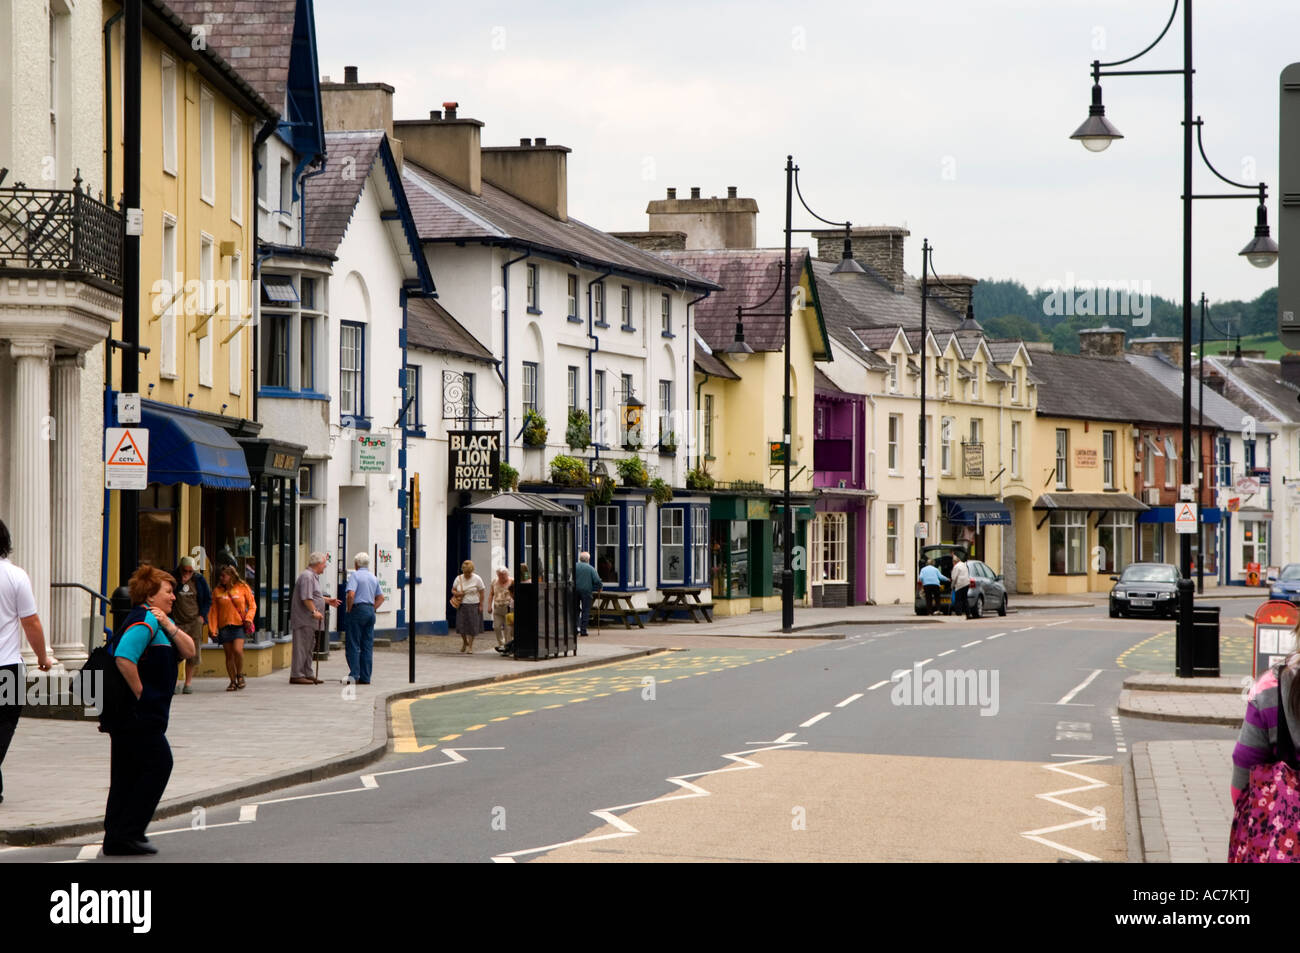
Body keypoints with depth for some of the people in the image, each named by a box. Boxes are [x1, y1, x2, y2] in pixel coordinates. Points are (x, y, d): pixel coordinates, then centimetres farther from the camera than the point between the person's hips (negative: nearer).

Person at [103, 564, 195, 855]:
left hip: (143, 714, 10)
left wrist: (169, 626, -4)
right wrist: (139, 693, -19)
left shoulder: (158, 621, 19)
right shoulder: (143, 621, -14)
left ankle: (116, 837, 13)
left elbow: (189, 651, 10)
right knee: (158, 764, -8)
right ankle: (128, 833, -7)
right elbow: (124, 657, -28)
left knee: (128, 772, 10)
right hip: (139, 714, -10)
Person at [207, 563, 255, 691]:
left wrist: (248, 619, -9)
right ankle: (233, 681, 13)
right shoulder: (217, 591, 7)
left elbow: (252, 605, 7)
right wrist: (213, 627, 1)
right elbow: (214, 610, 9)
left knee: (237, 650, -20)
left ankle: (240, 675, 4)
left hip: (239, 624, -3)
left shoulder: (243, 588, 2)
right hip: (224, 626, 3)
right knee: (229, 654, 3)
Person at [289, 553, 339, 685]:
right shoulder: (307, 576, -15)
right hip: (304, 620, -11)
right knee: (301, 647, -10)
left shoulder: (314, 576, 20)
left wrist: (327, 600, 30)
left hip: (310, 621, 11)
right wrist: (314, 611, -22)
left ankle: (307, 674, 20)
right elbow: (306, 598, -22)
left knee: (308, 647, 14)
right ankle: (296, 675, -10)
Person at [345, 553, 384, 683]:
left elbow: (351, 594, -20)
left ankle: (354, 674, -11)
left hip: (358, 610, -7)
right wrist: (373, 609, 15)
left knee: (353, 645, -3)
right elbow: (381, 598, 20)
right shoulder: (373, 577, 15)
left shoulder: (355, 575, -7)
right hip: (370, 611, 7)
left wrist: (349, 609, -8)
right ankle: (365, 677, 6)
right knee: (368, 646, 6)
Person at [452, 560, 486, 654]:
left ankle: (470, 646, 8)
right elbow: (453, 590, 13)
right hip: (462, 605, 2)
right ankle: (464, 641, 27)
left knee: (472, 627, -4)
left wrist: (481, 605, -6)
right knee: (461, 625, -1)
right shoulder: (459, 578, 5)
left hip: (473, 605, -2)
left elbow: (481, 592, -1)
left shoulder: (477, 579, -4)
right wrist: (456, 593, -11)